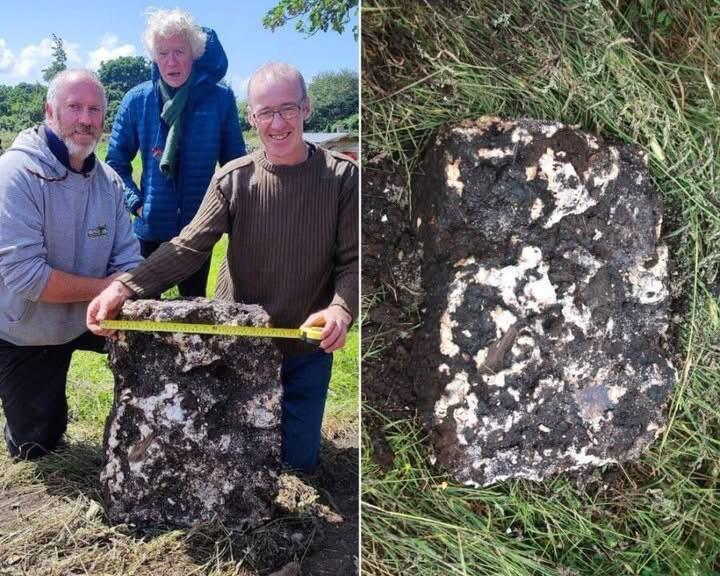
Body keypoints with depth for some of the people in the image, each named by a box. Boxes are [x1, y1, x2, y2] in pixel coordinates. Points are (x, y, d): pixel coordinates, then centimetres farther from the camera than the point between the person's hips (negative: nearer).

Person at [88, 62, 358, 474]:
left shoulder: (342, 177, -11)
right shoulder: (233, 179, -10)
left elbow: (352, 260, -12)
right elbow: (189, 248, -14)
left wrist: (341, 309, -32)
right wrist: (125, 287, -29)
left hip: (308, 348, 0)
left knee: (299, 458, 13)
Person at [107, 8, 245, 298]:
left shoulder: (220, 98, -5)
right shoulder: (137, 100, -4)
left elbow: (235, 163, 4)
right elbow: (116, 163, 4)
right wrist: (137, 204, -6)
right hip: (150, 228, 1)